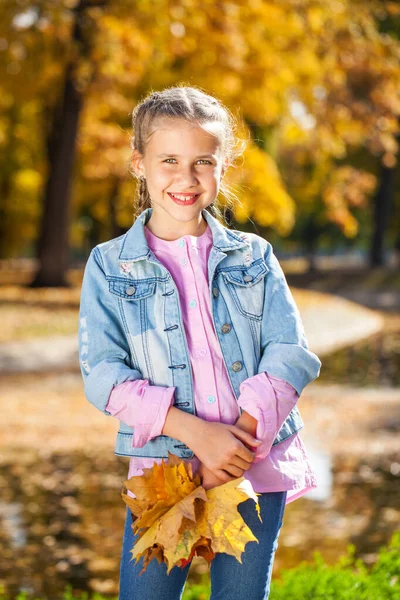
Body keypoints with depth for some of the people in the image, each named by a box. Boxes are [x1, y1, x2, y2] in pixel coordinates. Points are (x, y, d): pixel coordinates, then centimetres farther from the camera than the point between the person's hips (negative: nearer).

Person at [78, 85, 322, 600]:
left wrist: (239, 438, -16)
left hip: (257, 469, 1)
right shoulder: (109, 265, 3)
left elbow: (292, 354, -2)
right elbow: (102, 374, -6)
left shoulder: (254, 257, 7)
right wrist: (194, 431, -18)